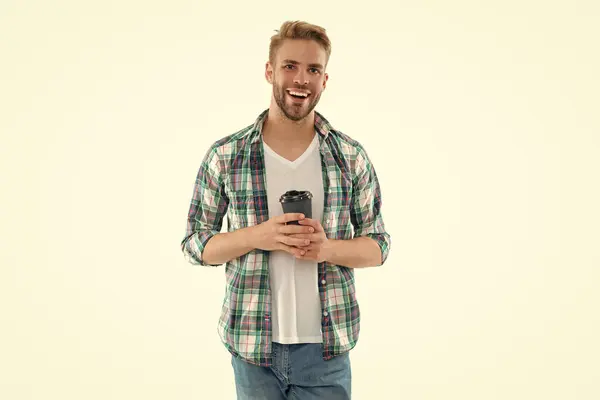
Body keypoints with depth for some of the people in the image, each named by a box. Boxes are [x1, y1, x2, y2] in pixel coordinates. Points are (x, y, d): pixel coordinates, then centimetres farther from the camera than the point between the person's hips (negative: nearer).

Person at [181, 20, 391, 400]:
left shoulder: (352, 156, -1)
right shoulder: (224, 156, -3)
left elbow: (378, 244, 4)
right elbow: (194, 243, 1)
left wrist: (327, 248, -17)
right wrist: (257, 236, -17)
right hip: (252, 348, 0)